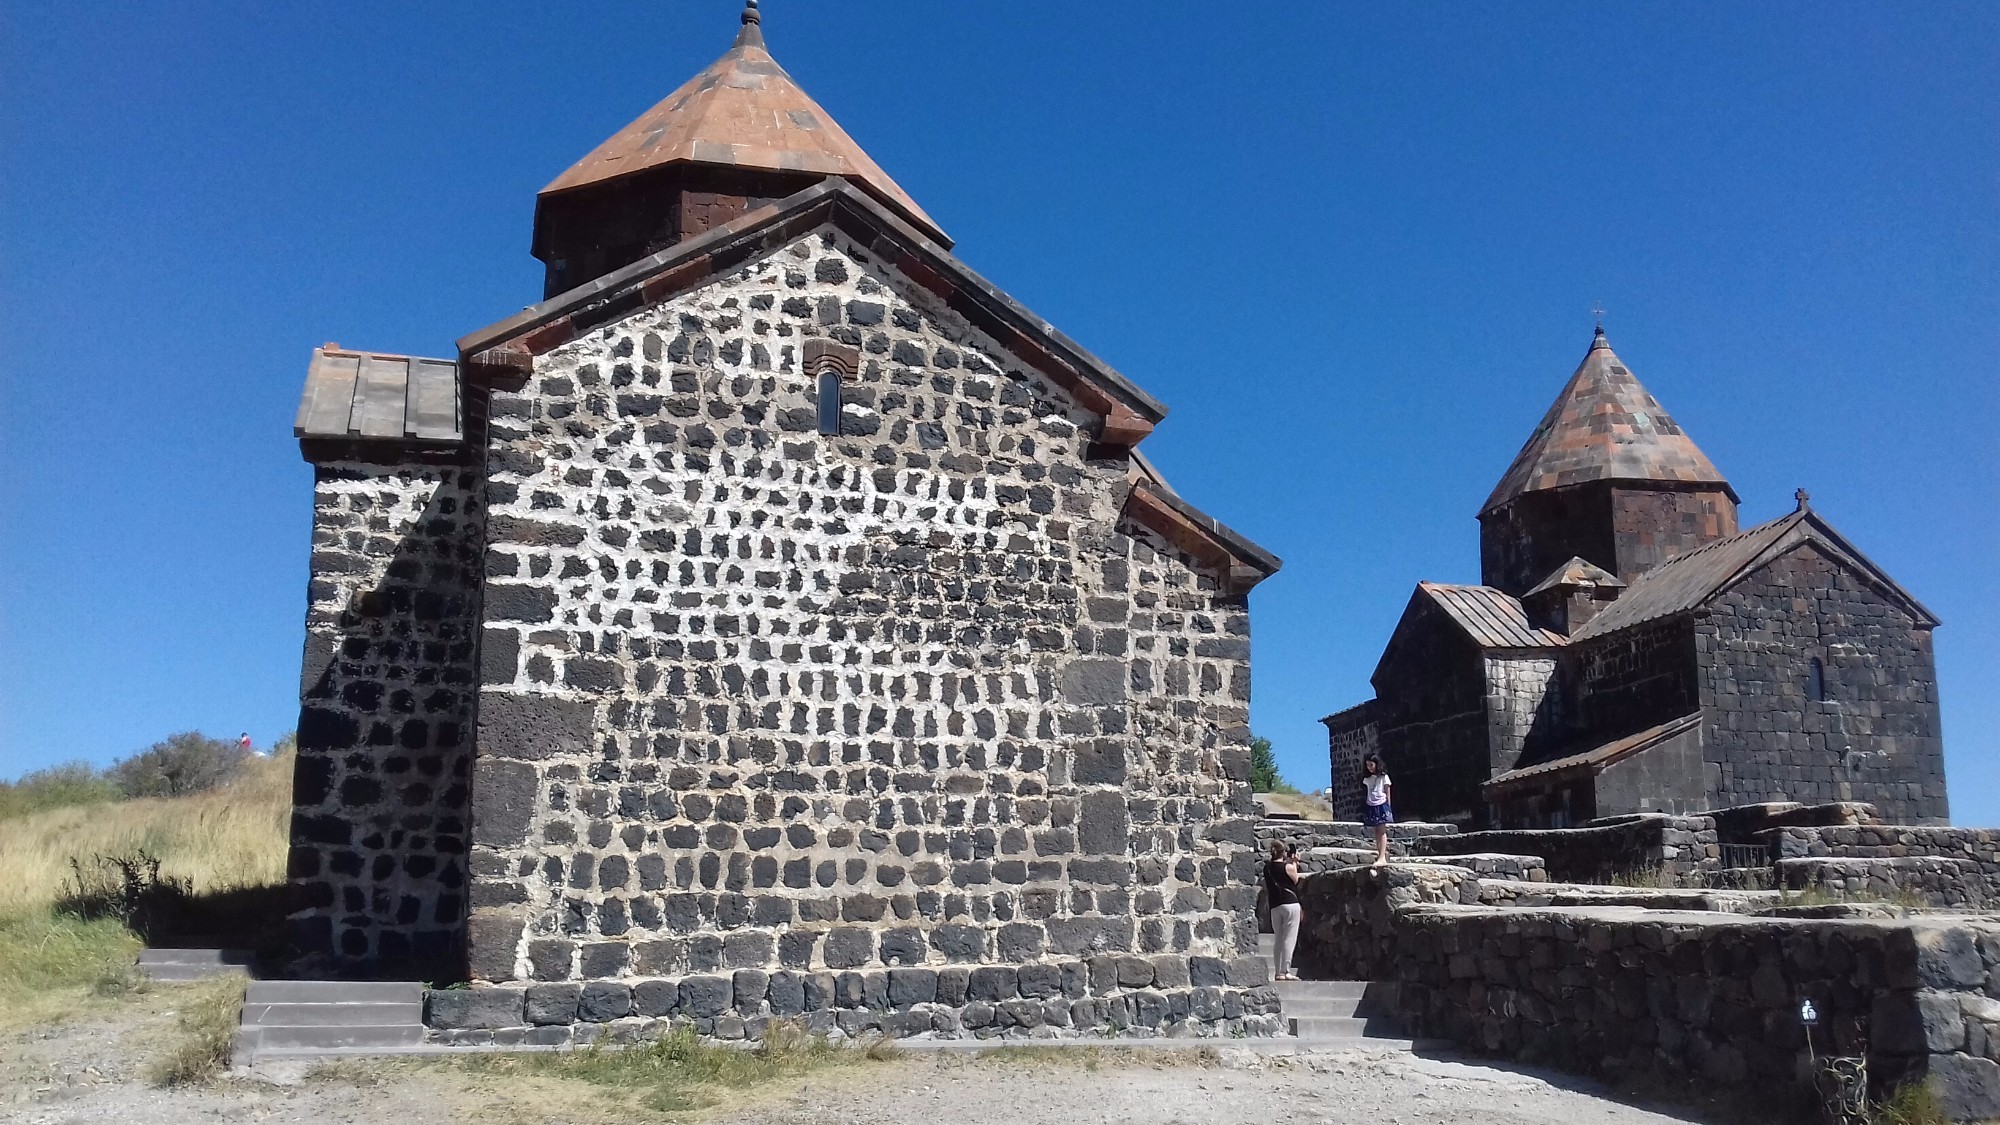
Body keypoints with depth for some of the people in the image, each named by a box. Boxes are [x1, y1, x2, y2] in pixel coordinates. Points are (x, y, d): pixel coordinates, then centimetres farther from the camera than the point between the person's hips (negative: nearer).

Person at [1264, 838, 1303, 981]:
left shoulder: (1267, 868, 7)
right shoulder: (1288, 867, -8)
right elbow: (1296, 881, 7)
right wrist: (1294, 863, 13)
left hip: (1274, 906, 5)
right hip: (1290, 904, -5)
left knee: (1278, 938, 11)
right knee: (1289, 938, -4)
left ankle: (1278, 972, 9)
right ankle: (1285, 971, -8)